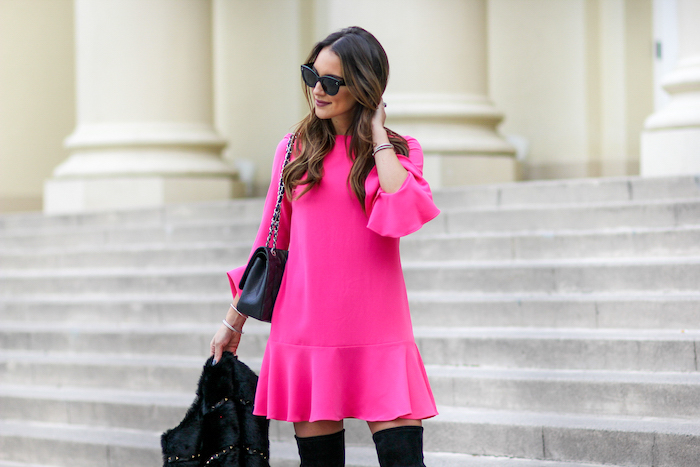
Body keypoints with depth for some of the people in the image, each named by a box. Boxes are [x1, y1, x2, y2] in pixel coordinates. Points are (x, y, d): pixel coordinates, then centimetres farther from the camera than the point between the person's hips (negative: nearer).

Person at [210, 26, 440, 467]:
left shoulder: (399, 150, 4)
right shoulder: (295, 149, 9)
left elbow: (405, 214, -17)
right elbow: (271, 241, 17)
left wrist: (377, 136, -8)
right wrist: (234, 320, 19)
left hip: (377, 334, -2)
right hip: (306, 329, 2)